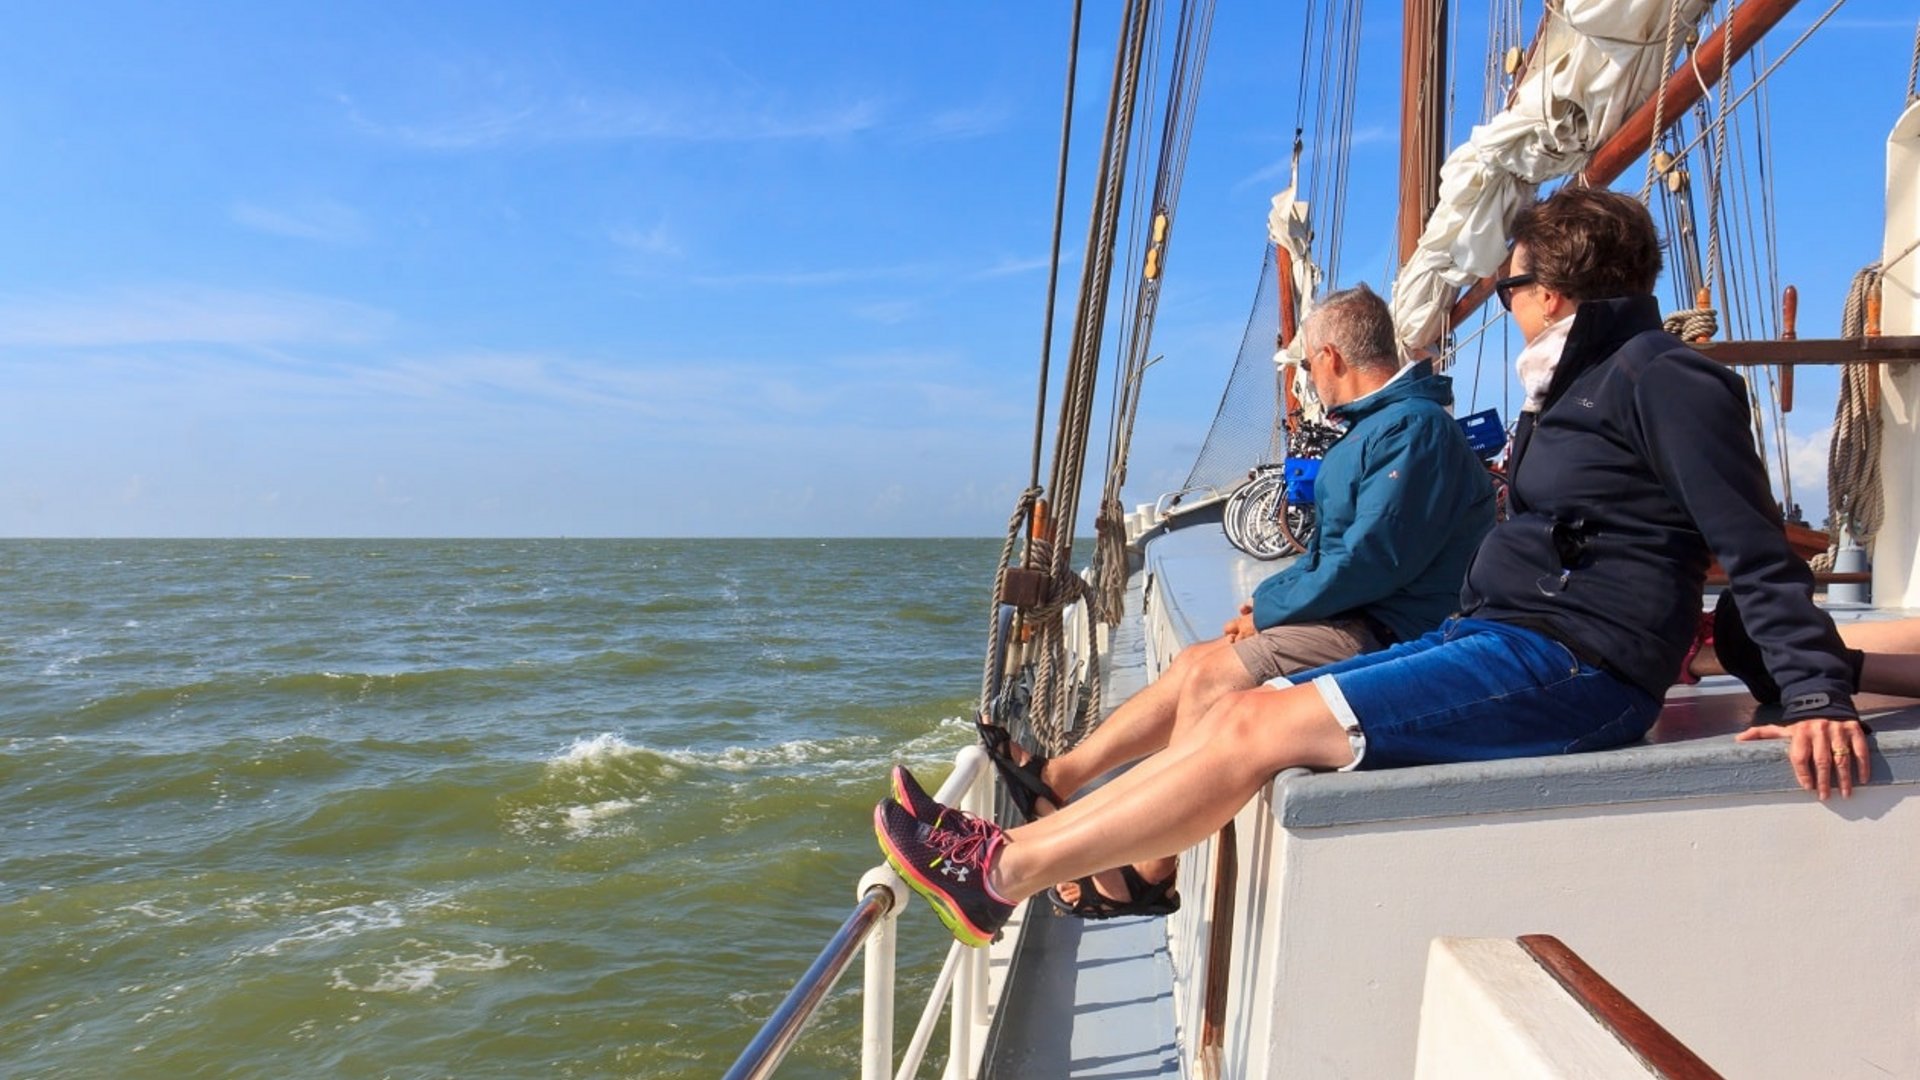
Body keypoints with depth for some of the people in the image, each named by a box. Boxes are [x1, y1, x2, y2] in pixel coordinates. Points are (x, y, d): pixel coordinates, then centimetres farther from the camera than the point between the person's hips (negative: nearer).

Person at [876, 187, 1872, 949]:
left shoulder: (1662, 376, -7)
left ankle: (1000, 875, -14)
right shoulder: (1576, 387, 22)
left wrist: (1817, 696, -20)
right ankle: (1018, 845, 1)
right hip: (1487, 639, 9)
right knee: (1237, 713, -2)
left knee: (1259, 728, -20)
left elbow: (1756, 549, -13)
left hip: (1565, 669, -9)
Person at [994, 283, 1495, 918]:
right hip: (1355, 613, 10)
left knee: (1211, 676, -18)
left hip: (1387, 633, -10)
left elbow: (1371, 559, -24)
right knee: (1195, 662, 4)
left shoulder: (1415, 426, -16)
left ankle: (1149, 876, -9)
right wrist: (1265, 600, 7)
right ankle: (1056, 778, 6)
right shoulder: (1378, 423, 19)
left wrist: (1268, 614, -13)